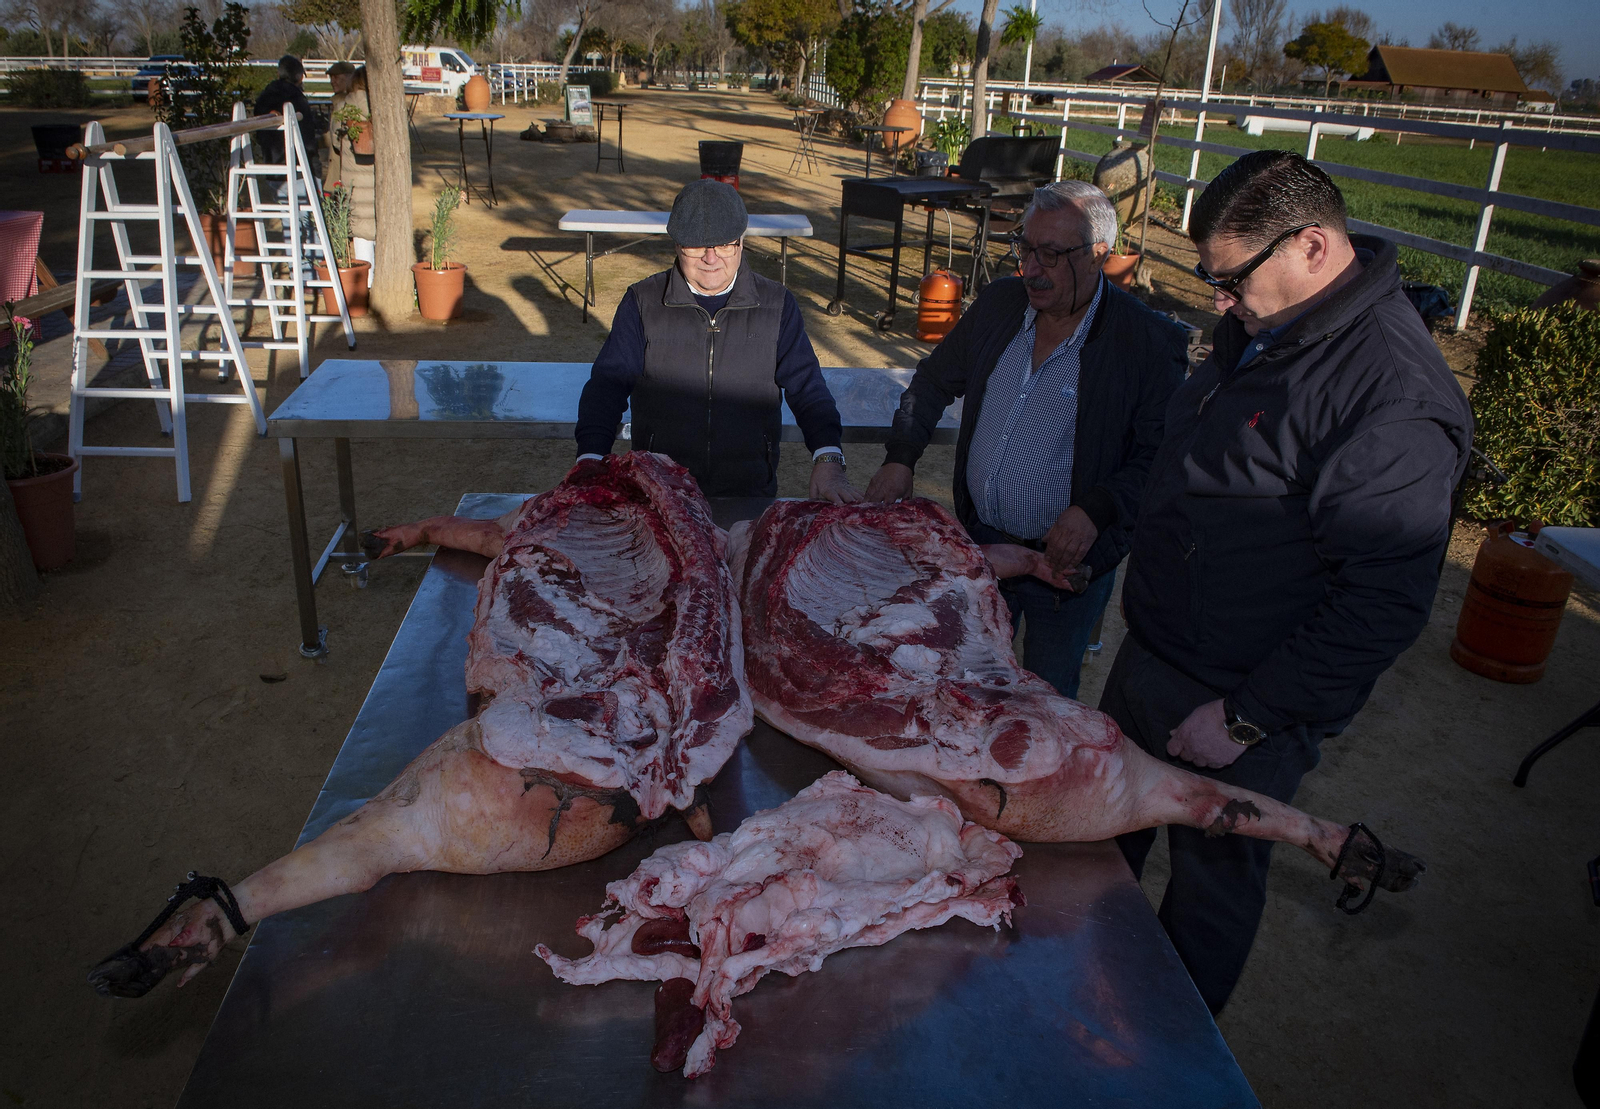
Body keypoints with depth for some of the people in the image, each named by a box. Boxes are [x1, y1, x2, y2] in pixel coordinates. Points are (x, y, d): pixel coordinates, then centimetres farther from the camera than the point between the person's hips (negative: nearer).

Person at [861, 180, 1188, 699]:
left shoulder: (1152, 342, -18)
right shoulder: (999, 302, -2)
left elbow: (1159, 456, -15)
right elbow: (934, 381, 10)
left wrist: (1095, 511, -28)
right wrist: (900, 459, -1)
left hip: (1066, 560, -4)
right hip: (978, 541, 5)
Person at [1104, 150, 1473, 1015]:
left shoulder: (1393, 396, -26)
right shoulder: (1261, 333, 3)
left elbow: (1388, 599, -26)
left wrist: (1249, 717, -23)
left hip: (1245, 704, -8)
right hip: (1150, 655, 9)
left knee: (1212, 888, 13)